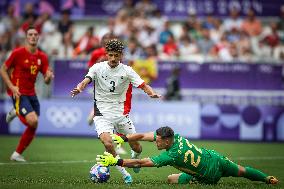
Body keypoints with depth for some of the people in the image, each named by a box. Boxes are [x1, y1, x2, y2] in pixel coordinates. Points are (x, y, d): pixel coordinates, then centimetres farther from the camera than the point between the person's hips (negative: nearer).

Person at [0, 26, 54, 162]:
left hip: (31, 94, 6)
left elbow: (46, 81, 9)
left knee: (33, 127, 2)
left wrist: (48, 77, -15)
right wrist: (12, 87, -14)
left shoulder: (42, 57, 6)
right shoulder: (18, 53, -8)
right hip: (19, 93, -6)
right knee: (33, 121, -23)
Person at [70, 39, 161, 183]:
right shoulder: (98, 68, -3)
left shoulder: (127, 71, -2)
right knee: (108, 143, -26)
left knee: (136, 147, 5)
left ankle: (134, 157, 45)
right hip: (102, 113, -2)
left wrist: (152, 93, -30)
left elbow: (143, 85, -8)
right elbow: (86, 81, -17)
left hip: (121, 114, 2)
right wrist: (79, 89, -40)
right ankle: (124, 174, -6)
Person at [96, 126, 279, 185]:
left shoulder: (170, 156, -30)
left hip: (210, 176, -6)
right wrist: (123, 138, -19)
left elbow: (141, 163, -32)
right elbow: (142, 135, -8)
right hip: (215, 158, 6)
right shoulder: (176, 137, -11)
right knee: (242, 171, 24)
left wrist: (115, 161, -32)